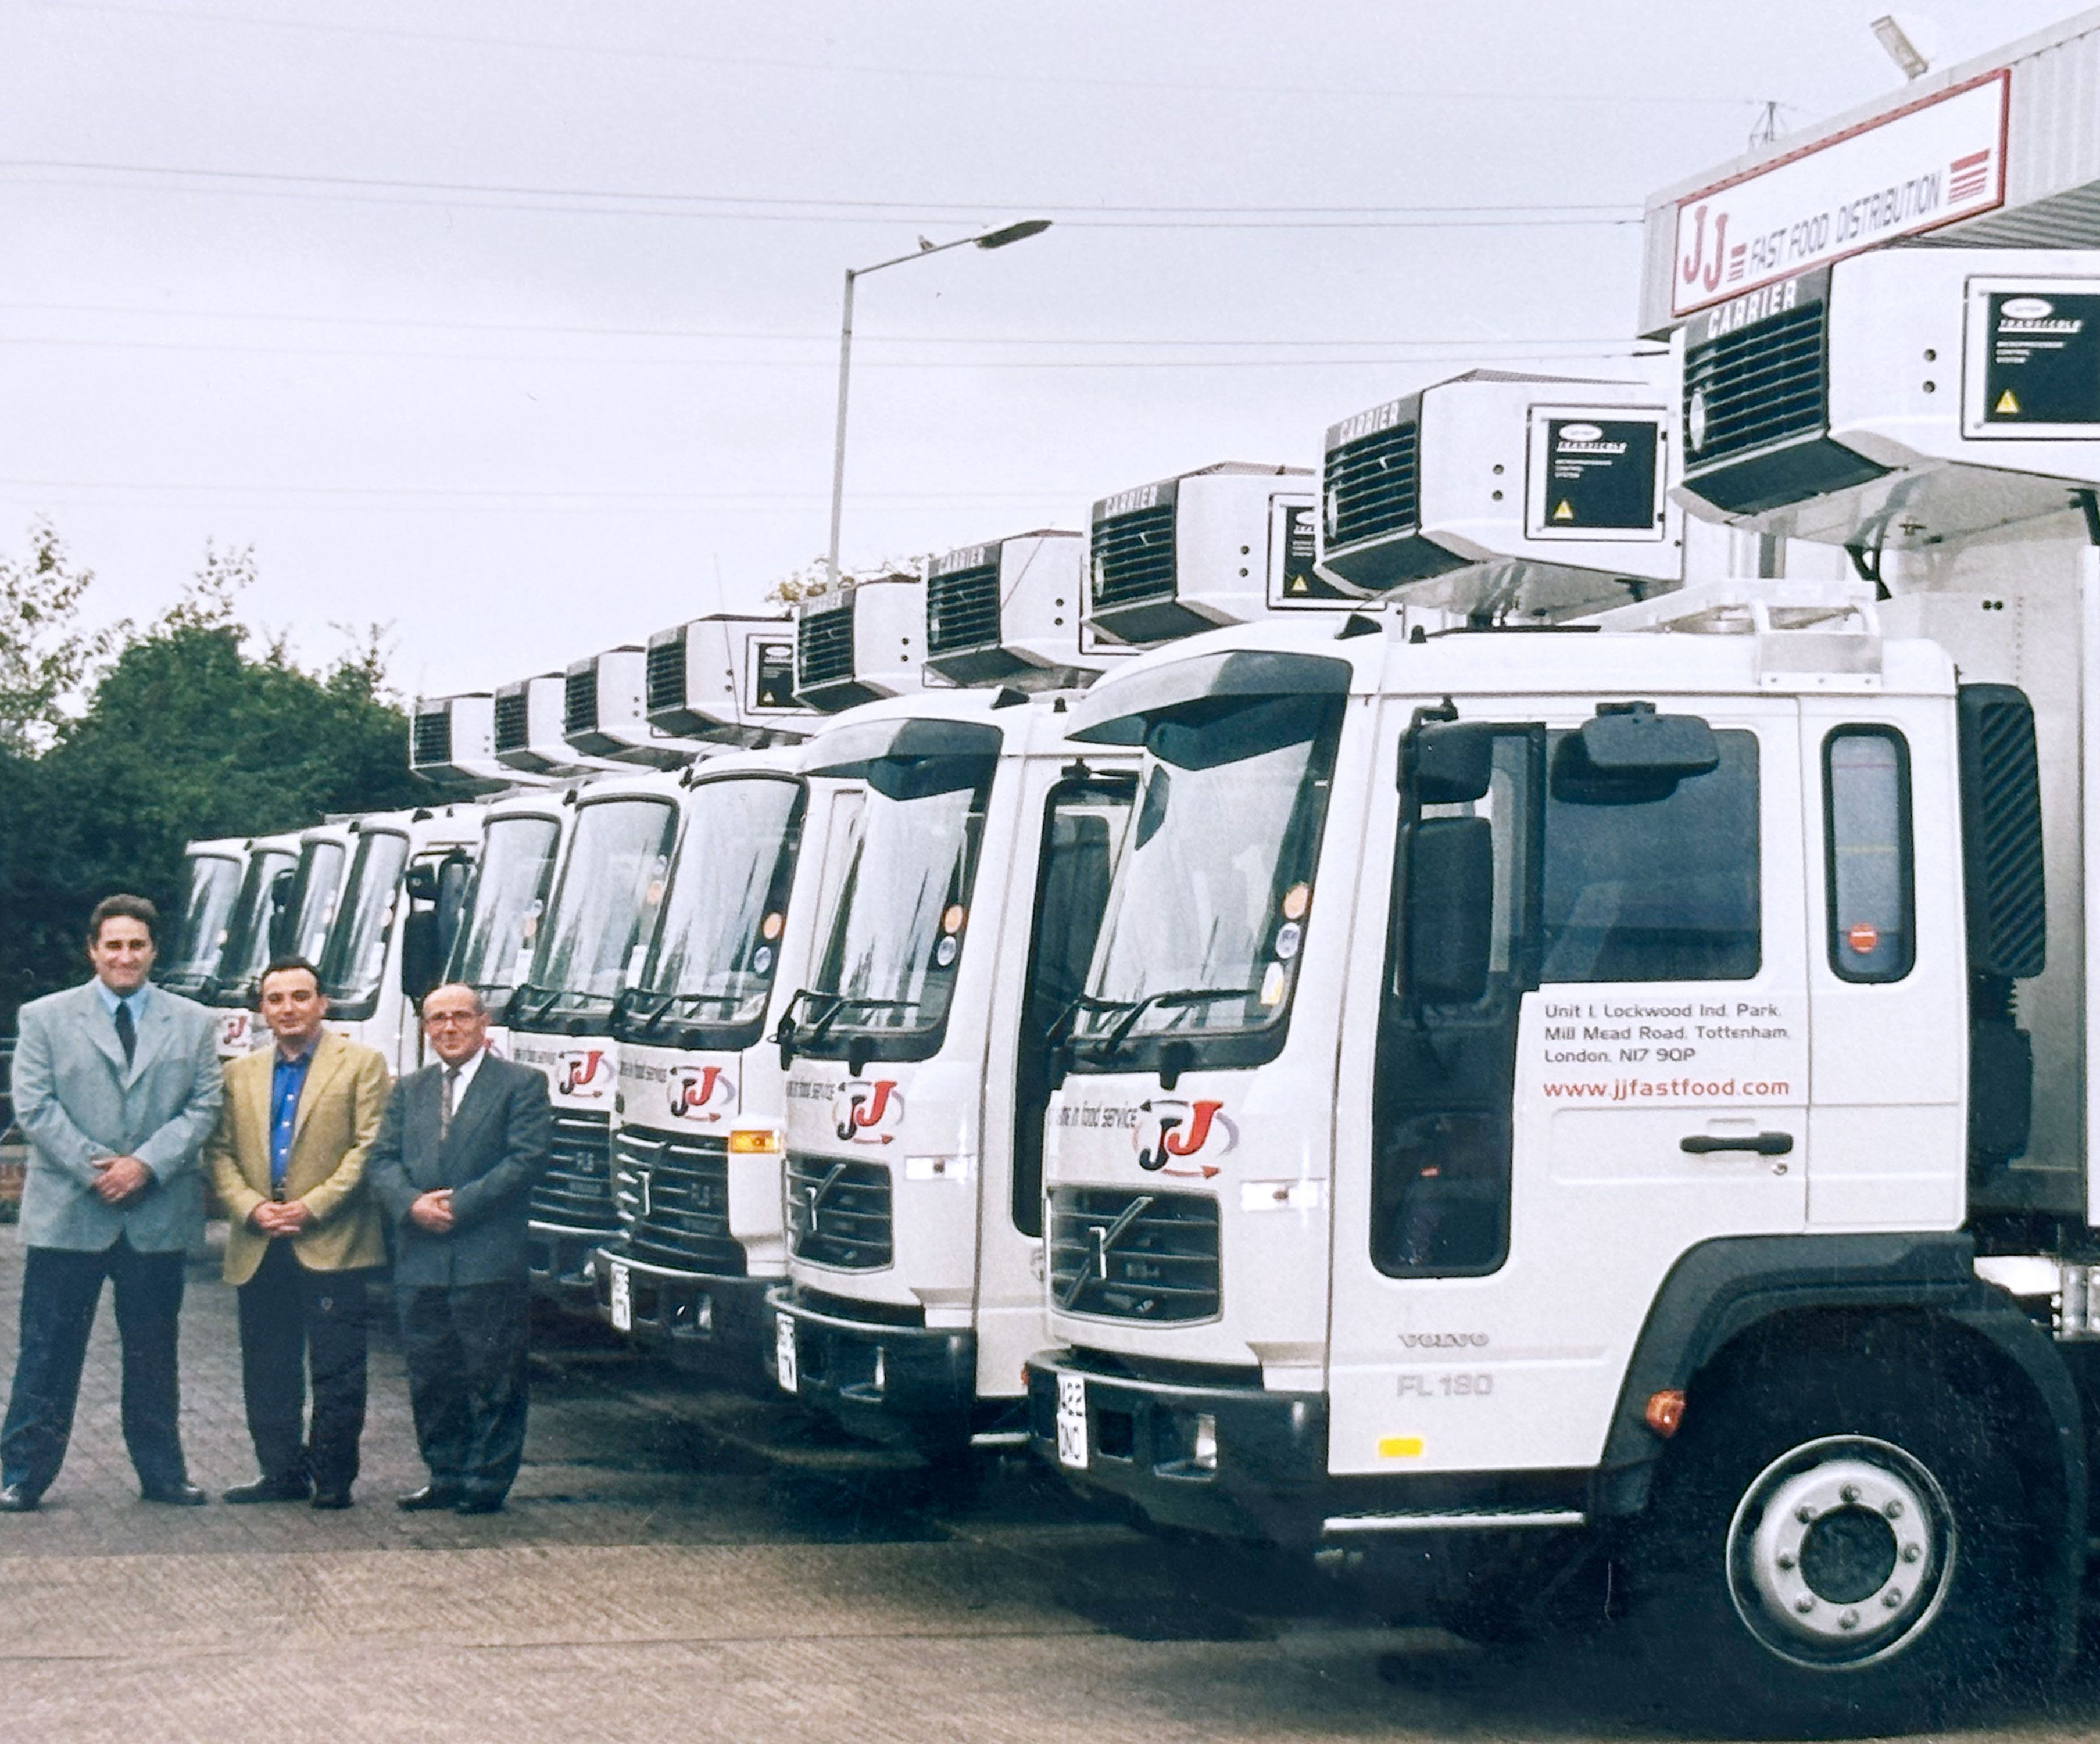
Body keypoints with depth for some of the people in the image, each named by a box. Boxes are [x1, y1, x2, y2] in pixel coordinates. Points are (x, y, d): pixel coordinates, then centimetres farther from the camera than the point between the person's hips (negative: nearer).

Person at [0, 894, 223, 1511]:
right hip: (67, 1213, -2)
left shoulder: (193, 1024, 10)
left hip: (160, 1215, 2)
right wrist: (94, 1169, -12)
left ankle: (162, 1472, 17)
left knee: (153, 1352, 9)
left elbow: (203, 1108, 2)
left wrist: (146, 1164, -12)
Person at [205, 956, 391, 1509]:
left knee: (337, 1370, -3)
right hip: (258, 1249, 4)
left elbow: (368, 1148, -5)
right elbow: (220, 1153, 11)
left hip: (331, 1244, -4)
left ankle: (333, 1477, 2)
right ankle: (282, 1473, 14)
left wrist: (312, 1208, -12)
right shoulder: (239, 1075, 17)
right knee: (267, 1370, 6)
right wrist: (251, 1208, -7)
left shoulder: (362, 1065, 3)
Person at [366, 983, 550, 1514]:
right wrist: (412, 1204, -10)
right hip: (420, 1265, 5)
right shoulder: (408, 1091, 19)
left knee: (492, 1380, -2)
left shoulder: (521, 1085, 3)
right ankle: (446, 1476, 18)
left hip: (489, 1263, -5)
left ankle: (486, 1480, 5)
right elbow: (380, 1159, 10)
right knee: (430, 1380, 8)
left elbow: (526, 1159, -7)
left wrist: (459, 1205, -13)